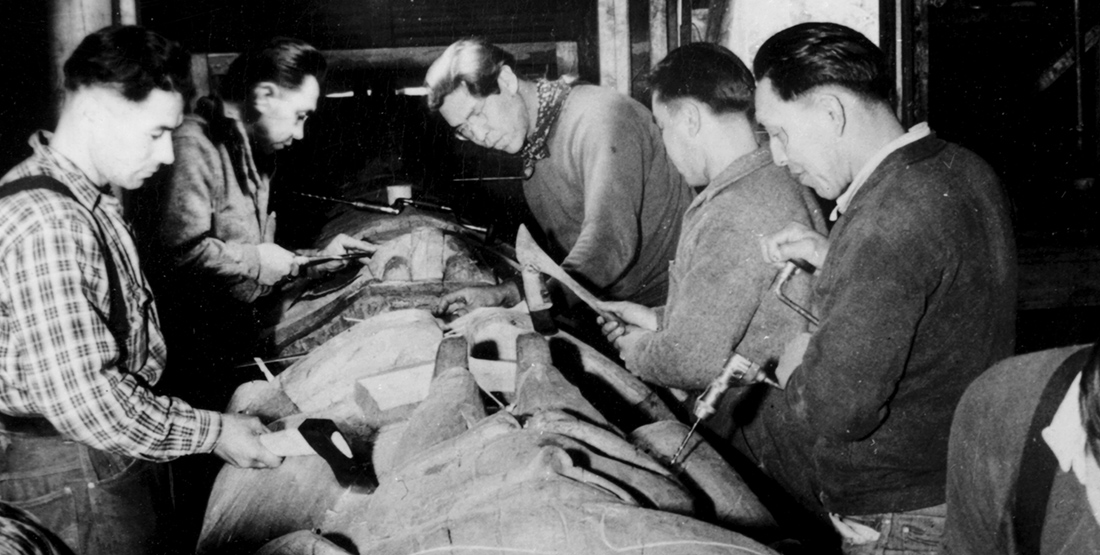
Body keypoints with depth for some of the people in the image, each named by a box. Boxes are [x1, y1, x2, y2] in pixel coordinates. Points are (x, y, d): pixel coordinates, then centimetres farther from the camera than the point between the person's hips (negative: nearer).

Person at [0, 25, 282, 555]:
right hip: (70, 486, -9)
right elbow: (85, 399, -28)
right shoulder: (45, 225, -25)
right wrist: (213, 432, -18)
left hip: (113, 466, 10)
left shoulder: (87, 200, 9)